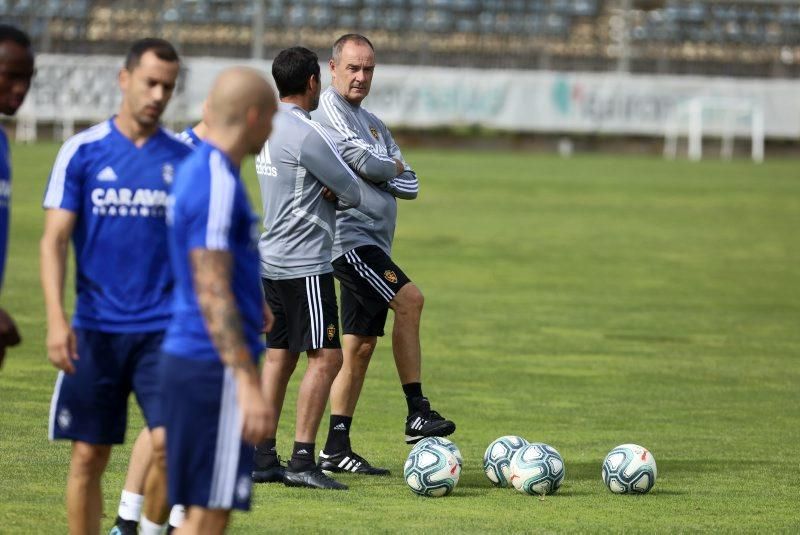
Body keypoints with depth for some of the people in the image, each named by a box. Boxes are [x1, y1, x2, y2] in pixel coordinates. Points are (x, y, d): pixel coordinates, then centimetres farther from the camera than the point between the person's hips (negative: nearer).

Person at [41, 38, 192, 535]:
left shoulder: (185, 159, 5)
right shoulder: (82, 151, 1)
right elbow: (54, 240, -1)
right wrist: (57, 319, -13)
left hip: (166, 329, 0)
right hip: (96, 327, 0)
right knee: (88, 457, 2)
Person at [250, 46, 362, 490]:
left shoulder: (267, 125, 12)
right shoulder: (305, 134, -17)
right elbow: (352, 194, -11)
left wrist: (322, 196, 1)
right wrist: (337, 197, 10)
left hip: (271, 261, 9)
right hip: (305, 265, -9)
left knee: (278, 357, 11)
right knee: (325, 357, -6)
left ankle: (263, 458, 12)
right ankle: (302, 462, -9)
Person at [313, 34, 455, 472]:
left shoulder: (374, 125, 21)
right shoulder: (328, 109, -5)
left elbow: (409, 186, 13)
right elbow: (364, 162, -17)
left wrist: (375, 172, -6)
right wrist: (393, 166, 4)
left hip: (372, 246, 9)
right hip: (347, 236, -9)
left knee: (361, 347, 6)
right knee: (409, 300, -21)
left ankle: (336, 449, 8)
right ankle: (417, 414, -20)